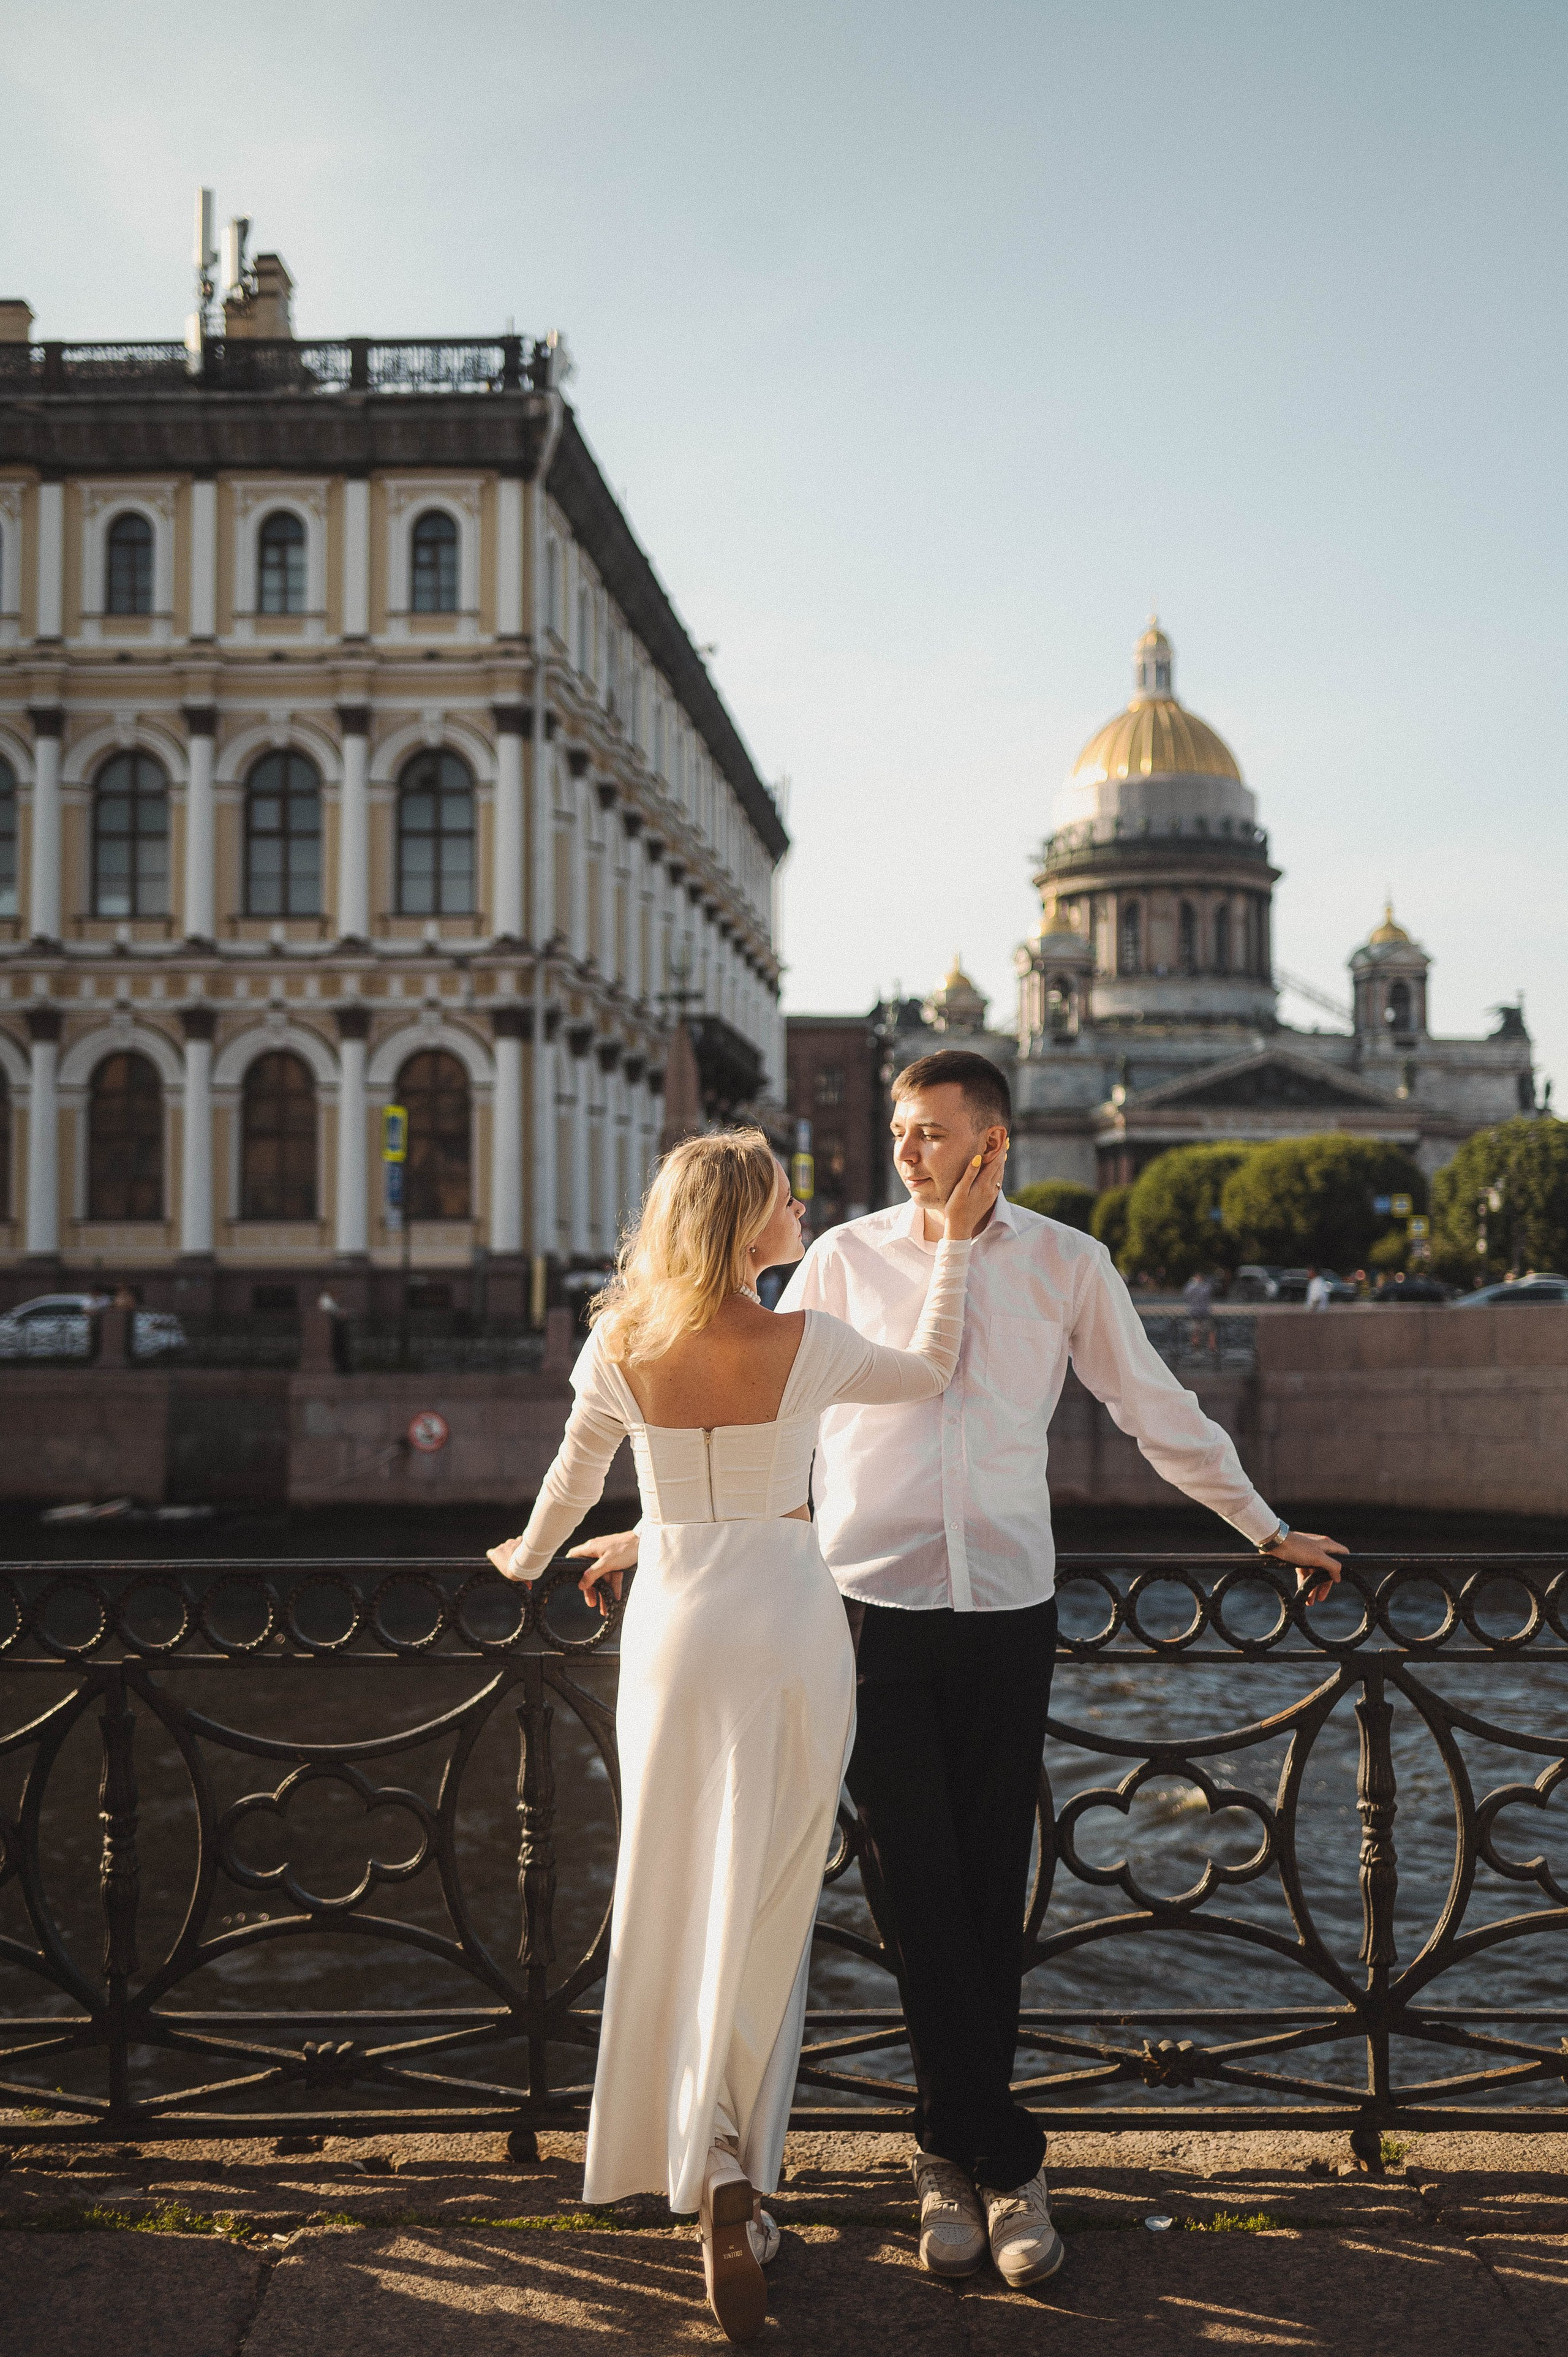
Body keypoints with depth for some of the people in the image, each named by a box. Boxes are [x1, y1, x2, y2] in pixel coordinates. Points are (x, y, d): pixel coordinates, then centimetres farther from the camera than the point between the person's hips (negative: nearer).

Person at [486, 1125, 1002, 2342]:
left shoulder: (622, 1348, -6)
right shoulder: (809, 1347, -13)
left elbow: (574, 1480, 8)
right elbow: (933, 1374, 6)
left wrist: (531, 1559, 29)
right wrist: (957, 1236, 10)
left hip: (676, 1624, 2)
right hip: (791, 1618, -2)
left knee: (676, 1900, 13)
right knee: (767, 1907, 6)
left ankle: (705, 2156, 8)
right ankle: (736, 2175, 3)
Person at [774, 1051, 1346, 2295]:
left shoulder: (1067, 1265, 5)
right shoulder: (847, 1257, 3)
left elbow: (1158, 1409, 14)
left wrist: (1268, 1528, 16)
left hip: (1008, 1610, 1)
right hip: (872, 1605, -1)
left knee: (988, 1897, 5)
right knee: (918, 1893, -3)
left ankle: (955, 2153, 18)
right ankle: (1004, 2160, 6)